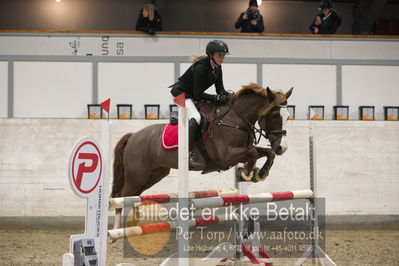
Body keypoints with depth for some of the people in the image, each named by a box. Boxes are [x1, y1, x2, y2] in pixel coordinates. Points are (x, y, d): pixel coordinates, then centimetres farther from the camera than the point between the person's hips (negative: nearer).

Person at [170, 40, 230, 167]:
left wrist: (225, 95, -17)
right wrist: (217, 98, -32)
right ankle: (189, 155, -43)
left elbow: (220, 88, 6)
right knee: (195, 118, -33)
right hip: (181, 93, -10)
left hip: (194, 96, 10)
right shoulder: (201, 67, -26)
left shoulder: (217, 67, 0)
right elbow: (198, 94, -26)